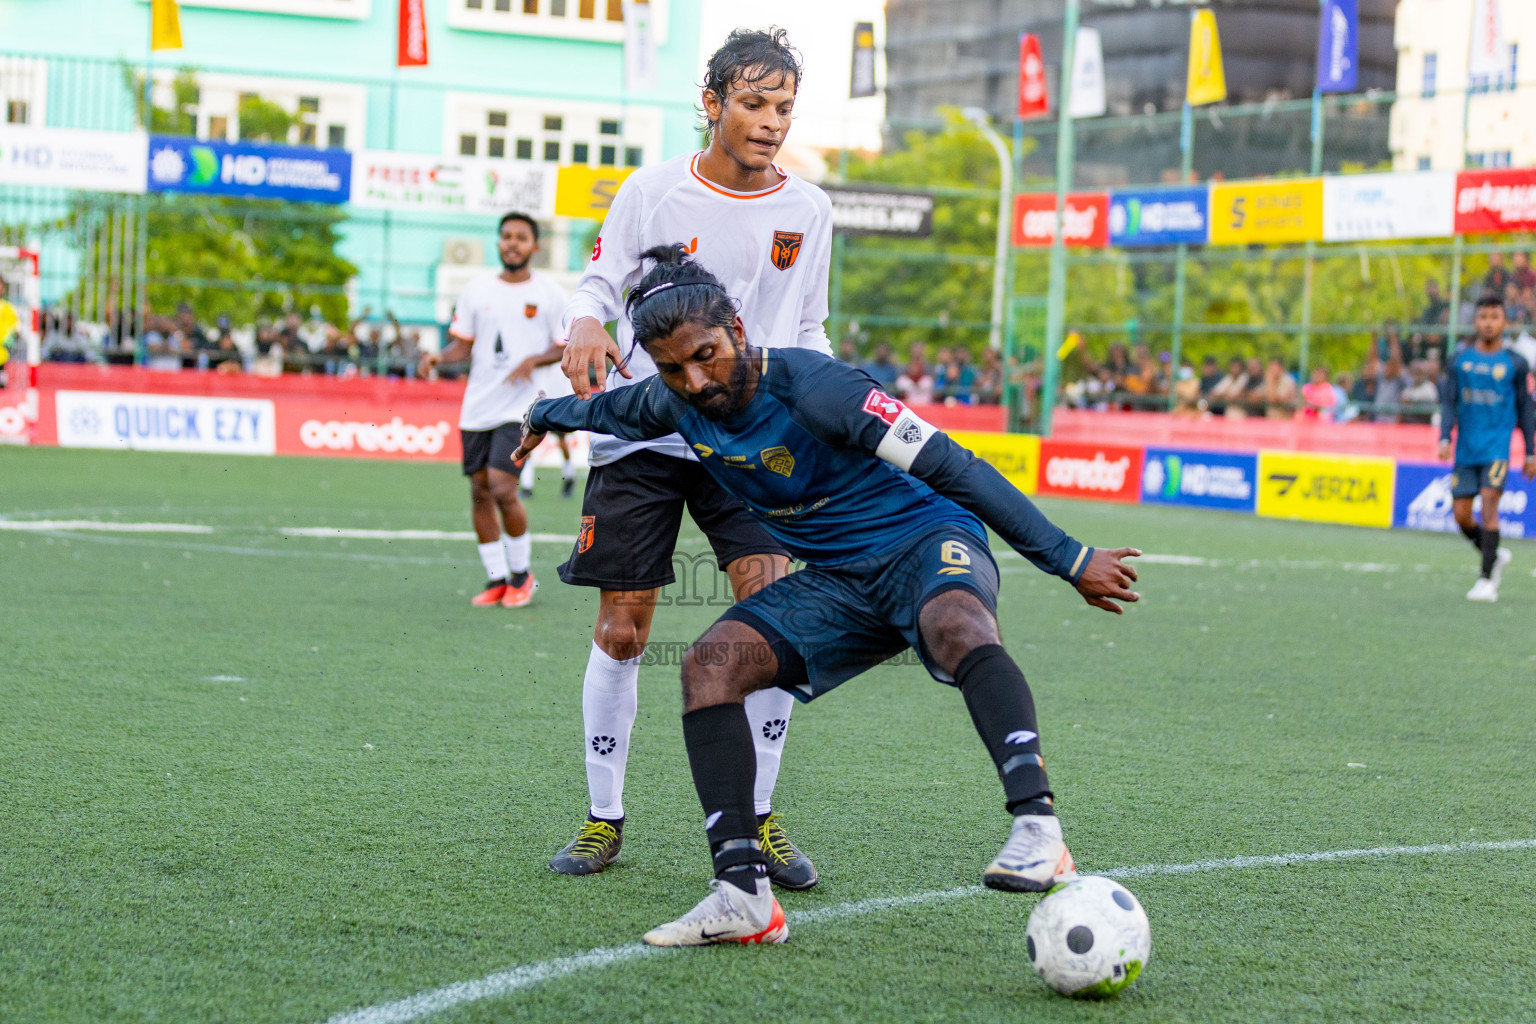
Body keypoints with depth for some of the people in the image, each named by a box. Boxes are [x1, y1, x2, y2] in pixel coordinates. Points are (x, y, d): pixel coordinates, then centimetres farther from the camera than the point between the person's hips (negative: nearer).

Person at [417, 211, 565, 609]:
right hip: (477, 407, 4)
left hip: (520, 408, -4)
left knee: (502, 488, -15)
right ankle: (496, 579, 16)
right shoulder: (478, 289, 9)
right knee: (480, 492, 4)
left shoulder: (549, 293, 0)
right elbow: (463, 344, 12)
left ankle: (522, 574, 4)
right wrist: (439, 356, -8)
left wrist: (534, 360, -15)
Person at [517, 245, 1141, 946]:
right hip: (838, 579, 6)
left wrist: (1070, 560, -20)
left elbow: (955, 469, -21)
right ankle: (743, 894, -22)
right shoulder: (676, 405, -1)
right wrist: (544, 415, 46)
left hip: (927, 540, -6)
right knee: (710, 663, -17)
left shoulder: (809, 386, -23)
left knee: (957, 625, -41)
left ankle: (1037, 827, -55)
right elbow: (608, 410, 26)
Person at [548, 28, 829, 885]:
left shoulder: (807, 210, 5)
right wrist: (586, 325, -16)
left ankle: (758, 818, -3)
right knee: (621, 632, 0)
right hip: (641, 431, -1)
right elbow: (601, 283, 6)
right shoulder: (653, 189, -1)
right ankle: (604, 817, 16)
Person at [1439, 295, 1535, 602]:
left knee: (1489, 503, -17)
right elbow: (1449, 402, 6)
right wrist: (1445, 438, -9)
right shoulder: (1459, 361, 7)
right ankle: (1496, 555, 29)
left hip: (1497, 447, -3)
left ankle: (1487, 581, -13)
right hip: (1466, 448, 3)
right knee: (1461, 514, 2)